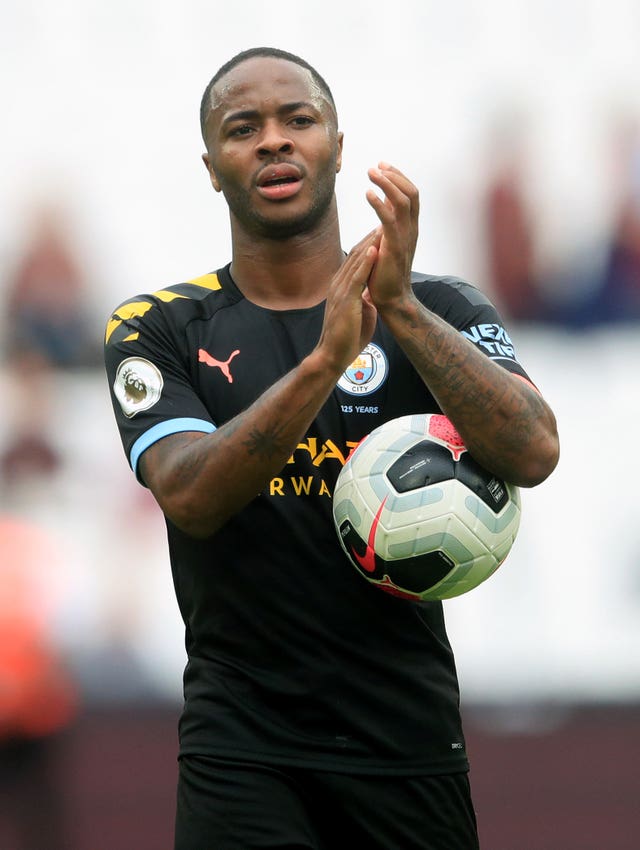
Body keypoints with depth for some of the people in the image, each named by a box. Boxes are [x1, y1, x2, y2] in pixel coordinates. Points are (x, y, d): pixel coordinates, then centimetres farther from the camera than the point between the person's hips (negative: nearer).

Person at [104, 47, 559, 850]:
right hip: (242, 745, -1)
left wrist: (402, 308, -24)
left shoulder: (439, 312, 3)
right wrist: (324, 362, -28)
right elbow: (190, 497, -15)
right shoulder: (158, 330, 3)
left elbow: (532, 454, -14)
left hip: (410, 744, 1)